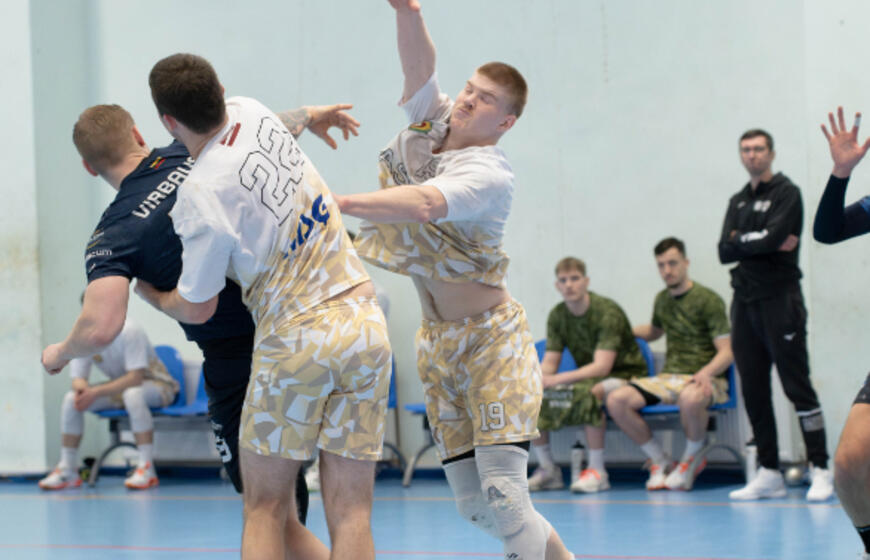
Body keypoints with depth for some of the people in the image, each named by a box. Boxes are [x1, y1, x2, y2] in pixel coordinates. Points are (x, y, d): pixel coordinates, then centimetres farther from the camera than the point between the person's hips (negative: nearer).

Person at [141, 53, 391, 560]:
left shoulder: (201, 197, -14)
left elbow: (197, 308, -2)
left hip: (295, 338, -6)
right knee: (351, 512, 2)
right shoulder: (250, 112, 3)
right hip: (365, 323, 6)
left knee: (264, 512, 5)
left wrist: (147, 291, 17)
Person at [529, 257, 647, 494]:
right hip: (587, 376, 7)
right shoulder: (558, 315, -1)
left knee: (589, 392, -39)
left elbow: (602, 367, -29)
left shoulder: (607, 312, -22)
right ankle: (548, 470, 1)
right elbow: (549, 362, 1)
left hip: (624, 375, -7)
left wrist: (557, 380, -36)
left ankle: (597, 471, -29)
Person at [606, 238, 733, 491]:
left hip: (701, 378, -6)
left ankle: (691, 459, -14)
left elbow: (727, 352, -10)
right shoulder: (662, 300, 16)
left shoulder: (708, 300, -5)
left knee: (690, 399, -43)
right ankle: (660, 461, -6)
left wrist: (706, 373, -28)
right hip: (668, 376, 6)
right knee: (616, 400, -20)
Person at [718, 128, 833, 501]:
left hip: (779, 299, -7)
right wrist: (765, 244, -7)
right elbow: (725, 252, 5)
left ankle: (820, 471, -8)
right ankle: (769, 473, 10)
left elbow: (774, 237, -17)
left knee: (797, 386, -9)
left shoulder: (786, 193, -2)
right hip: (745, 301, 7)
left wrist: (740, 240, -3)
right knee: (753, 390, 5)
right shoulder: (738, 201, 17)